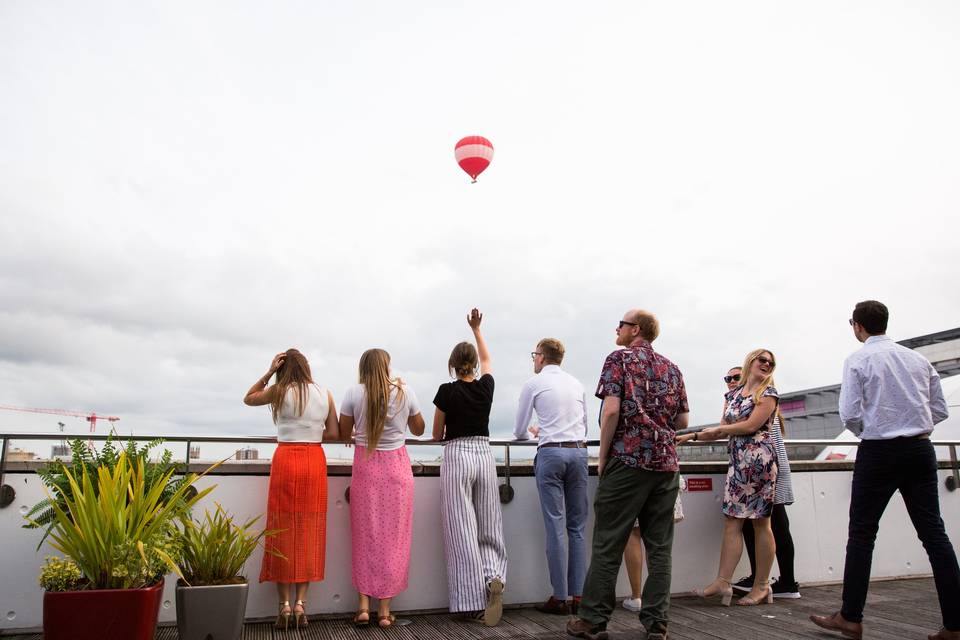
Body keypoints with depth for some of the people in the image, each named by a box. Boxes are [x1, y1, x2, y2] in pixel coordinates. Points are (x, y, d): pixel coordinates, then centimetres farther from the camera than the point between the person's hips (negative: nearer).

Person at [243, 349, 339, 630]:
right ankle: (301, 602, 9)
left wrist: (268, 372, 11)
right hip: (315, 461, 2)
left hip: (286, 460, -2)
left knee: (283, 529, 6)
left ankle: (285, 604, 7)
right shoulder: (325, 394, 5)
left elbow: (248, 398, 17)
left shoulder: (280, 391, -1)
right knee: (309, 530, 8)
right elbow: (334, 433, 6)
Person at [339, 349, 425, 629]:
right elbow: (418, 429, 10)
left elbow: (343, 432, 0)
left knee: (365, 534, 10)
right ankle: (385, 608, 11)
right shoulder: (405, 392, -3)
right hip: (396, 466, 0)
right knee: (393, 536, 7)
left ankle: (364, 605, 10)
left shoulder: (354, 393, -4)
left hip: (365, 466, 0)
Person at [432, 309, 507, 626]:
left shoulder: (447, 391, -7)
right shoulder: (486, 386, 3)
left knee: (462, 531, 0)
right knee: (488, 528, 11)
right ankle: (494, 577, -13)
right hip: (484, 455, 4)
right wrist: (476, 329, 37)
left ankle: (474, 602, 1)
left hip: (457, 457, -4)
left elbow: (436, 435, 4)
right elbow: (487, 359, 26)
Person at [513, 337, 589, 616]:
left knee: (556, 526, -1)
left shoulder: (534, 384, 3)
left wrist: (532, 433, 31)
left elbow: (520, 432, 7)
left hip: (551, 453, -4)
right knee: (577, 526, 8)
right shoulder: (577, 384, 15)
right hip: (579, 450, 4)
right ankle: (578, 594, 11)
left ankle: (560, 598, 2)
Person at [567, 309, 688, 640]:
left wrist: (602, 457, -6)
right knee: (659, 547, 9)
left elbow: (611, 410, -13)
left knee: (608, 544, 0)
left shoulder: (619, 359, -3)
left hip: (627, 460, -5)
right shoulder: (671, 368, 15)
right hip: (666, 463, 6)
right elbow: (683, 419, 14)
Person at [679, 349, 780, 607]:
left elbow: (751, 425, -10)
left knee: (760, 522, 1)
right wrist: (691, 436, 8)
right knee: (732, 522, 2)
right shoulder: (733, 394, 17)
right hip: (737, 460, 6)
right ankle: (723, 582, 1)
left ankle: (762, 586, 10)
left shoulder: (768, 392, 0)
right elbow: (722, 431, 15)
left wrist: (717, 429, -2)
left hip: (759, 458, -6)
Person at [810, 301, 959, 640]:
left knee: (861, 532, 3)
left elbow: (850, 414, -13)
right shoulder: (918, 359, 8)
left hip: (879, 451, -5)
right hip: (921, 449, 5)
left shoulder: (858, 360, -7)